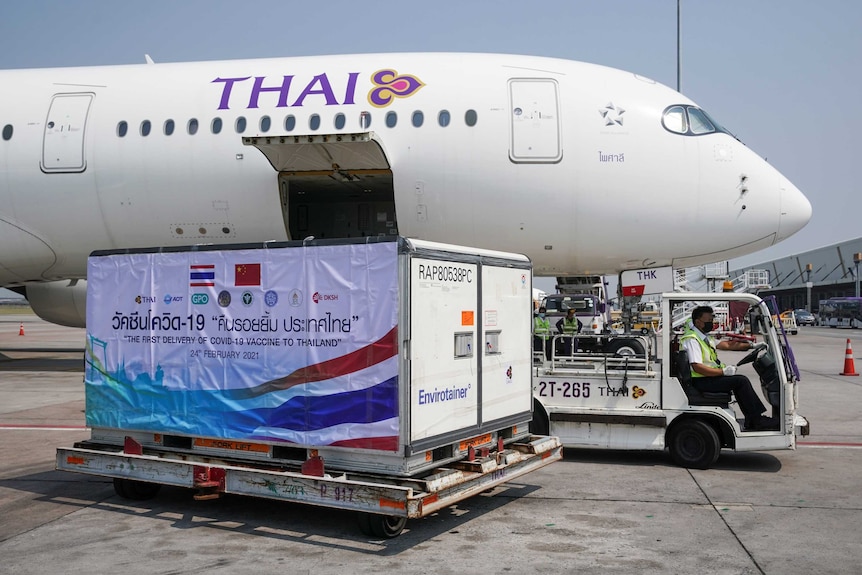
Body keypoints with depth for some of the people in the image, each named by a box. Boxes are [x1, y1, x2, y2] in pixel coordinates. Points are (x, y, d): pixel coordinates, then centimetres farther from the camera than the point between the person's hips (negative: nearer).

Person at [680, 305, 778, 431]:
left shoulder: (703, 337, 17)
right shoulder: (691, 340, -17)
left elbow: (726, 345, 21)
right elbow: (697, 367, -26)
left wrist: (751, 345, 17)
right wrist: (723, 371, -22)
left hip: (710, 377, 10)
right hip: (701, 382, -10)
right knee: (741, 381, -14)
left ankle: (751, 423, 1)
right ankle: (757, 421, -6)